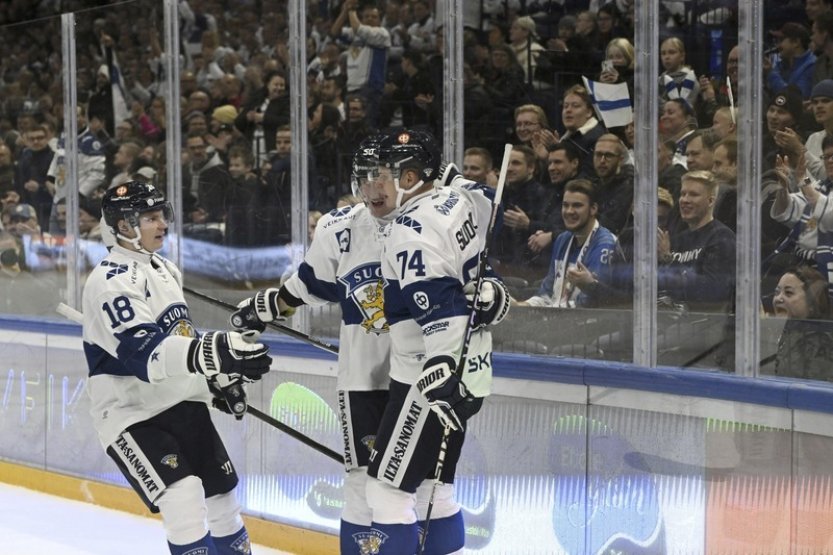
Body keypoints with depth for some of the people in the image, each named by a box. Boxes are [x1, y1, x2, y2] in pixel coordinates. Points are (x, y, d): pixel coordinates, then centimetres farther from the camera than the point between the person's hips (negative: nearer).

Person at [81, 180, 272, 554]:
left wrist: (220, 378, 15)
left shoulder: (164, 269, 12)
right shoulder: (112, 280, -19)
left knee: (223, 498, 14)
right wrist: (212, 354, -47)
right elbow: (143, 353, -34)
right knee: (185, 503, -22)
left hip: (184, 406, 9)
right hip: (135, 417, -9)